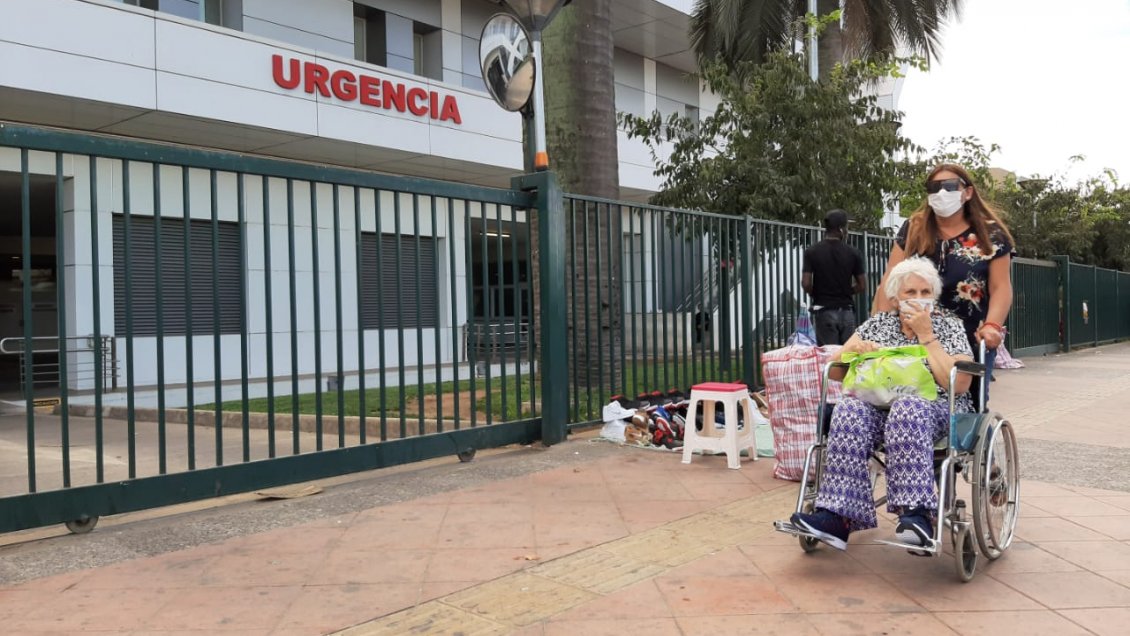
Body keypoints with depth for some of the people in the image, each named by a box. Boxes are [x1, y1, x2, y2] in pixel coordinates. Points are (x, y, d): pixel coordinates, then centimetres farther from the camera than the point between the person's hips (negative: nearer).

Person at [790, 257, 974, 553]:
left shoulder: (949, 325, 8)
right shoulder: (878, 323, 15)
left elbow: (959, 384, -8)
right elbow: (835, 372, 15)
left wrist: (925, 334, -6)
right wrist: (853, 350, -7)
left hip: (936, 409, -2)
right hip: (880, 404, 3)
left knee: (907, 409, -39)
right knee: (850, 411, -32)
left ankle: (917, 514, -45)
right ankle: (838, 515, -41)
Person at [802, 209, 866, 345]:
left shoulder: (812, 252, -5)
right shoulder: (853, 253, -1)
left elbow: (806, 283, -10)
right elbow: (862, 285, 1)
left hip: (824, 310, -1)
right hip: (846, 310, 1)